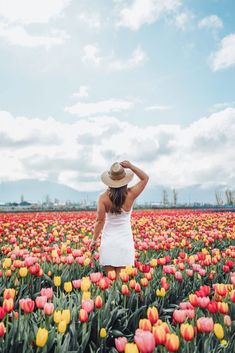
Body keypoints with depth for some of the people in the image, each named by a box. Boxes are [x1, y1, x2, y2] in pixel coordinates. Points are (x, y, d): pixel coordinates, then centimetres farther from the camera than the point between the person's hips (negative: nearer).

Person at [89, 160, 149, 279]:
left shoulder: (103, 198, -12)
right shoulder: (130, 195, -9)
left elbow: (100, 220, -11)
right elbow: (145, 178, 5)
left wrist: (94, 240, -1)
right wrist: (130, 166, -2)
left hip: (108, 240, 0)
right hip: (125, 240, 1)